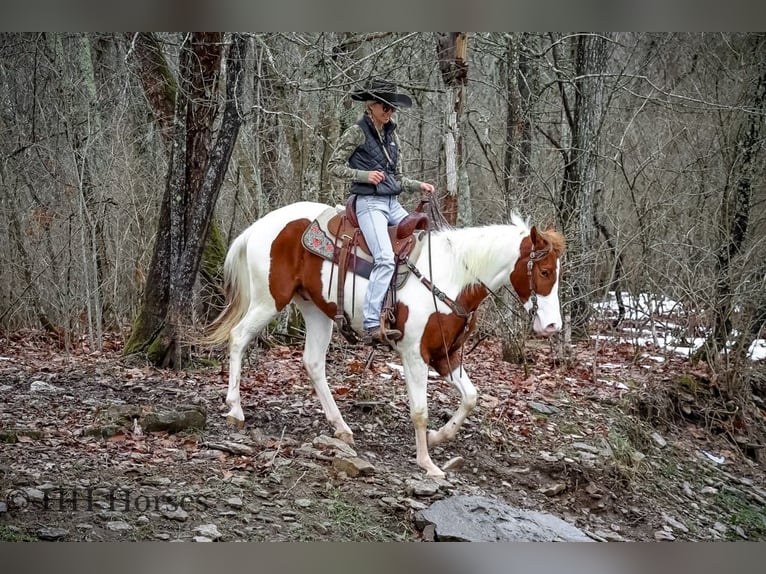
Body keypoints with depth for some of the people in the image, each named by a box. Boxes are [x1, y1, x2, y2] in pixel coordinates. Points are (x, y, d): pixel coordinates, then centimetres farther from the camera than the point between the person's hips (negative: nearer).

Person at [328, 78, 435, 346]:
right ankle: (372, 327, -28)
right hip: (369, 203, -8)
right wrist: (365, 175, -15)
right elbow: (334, 165, -3)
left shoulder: (392, 135, 17)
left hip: (393, 203, 8)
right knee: (386, 259, -25)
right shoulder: (357, 132, -3)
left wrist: (420, 186, 6)